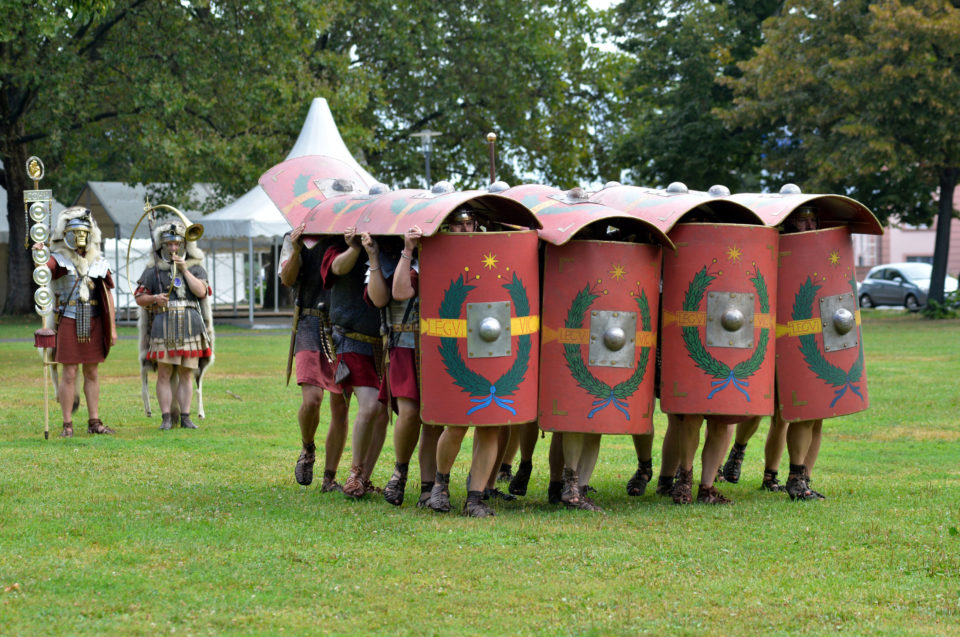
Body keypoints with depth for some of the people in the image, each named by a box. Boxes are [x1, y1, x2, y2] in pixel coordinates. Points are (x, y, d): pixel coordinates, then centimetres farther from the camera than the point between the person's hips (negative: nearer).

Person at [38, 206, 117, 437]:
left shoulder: (98, 262, 9)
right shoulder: (60, 260, -2)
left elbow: (108, 296, 11)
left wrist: (112, 327, 8)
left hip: (94, 323, 4)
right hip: (68, 323, -3)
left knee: (92, 373, 8)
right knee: (69, 373, -4)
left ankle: (94, 422, 13)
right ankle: (67, 424, 2)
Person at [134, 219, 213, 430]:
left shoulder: (195, 269, 12)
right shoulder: (153, 272, 11)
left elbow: (201, 292, -5)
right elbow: (139, 298, 9)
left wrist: (184, 270, -7)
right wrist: (154, 299, -11)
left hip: (190, 325, 1)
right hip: (164, 324, -1)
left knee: (186, 374, 1)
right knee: (164, 374, -4)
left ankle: (185, 417, 5)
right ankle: (166, 418, -2)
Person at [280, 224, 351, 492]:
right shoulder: (299, 238, 6)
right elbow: (288, 279, -4)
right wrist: (295, 251, -22)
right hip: (312, 326, -2)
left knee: (341, 408, 2)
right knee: (311, 399, -19)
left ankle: (329, 479, 11)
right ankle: (307, 450, 11)